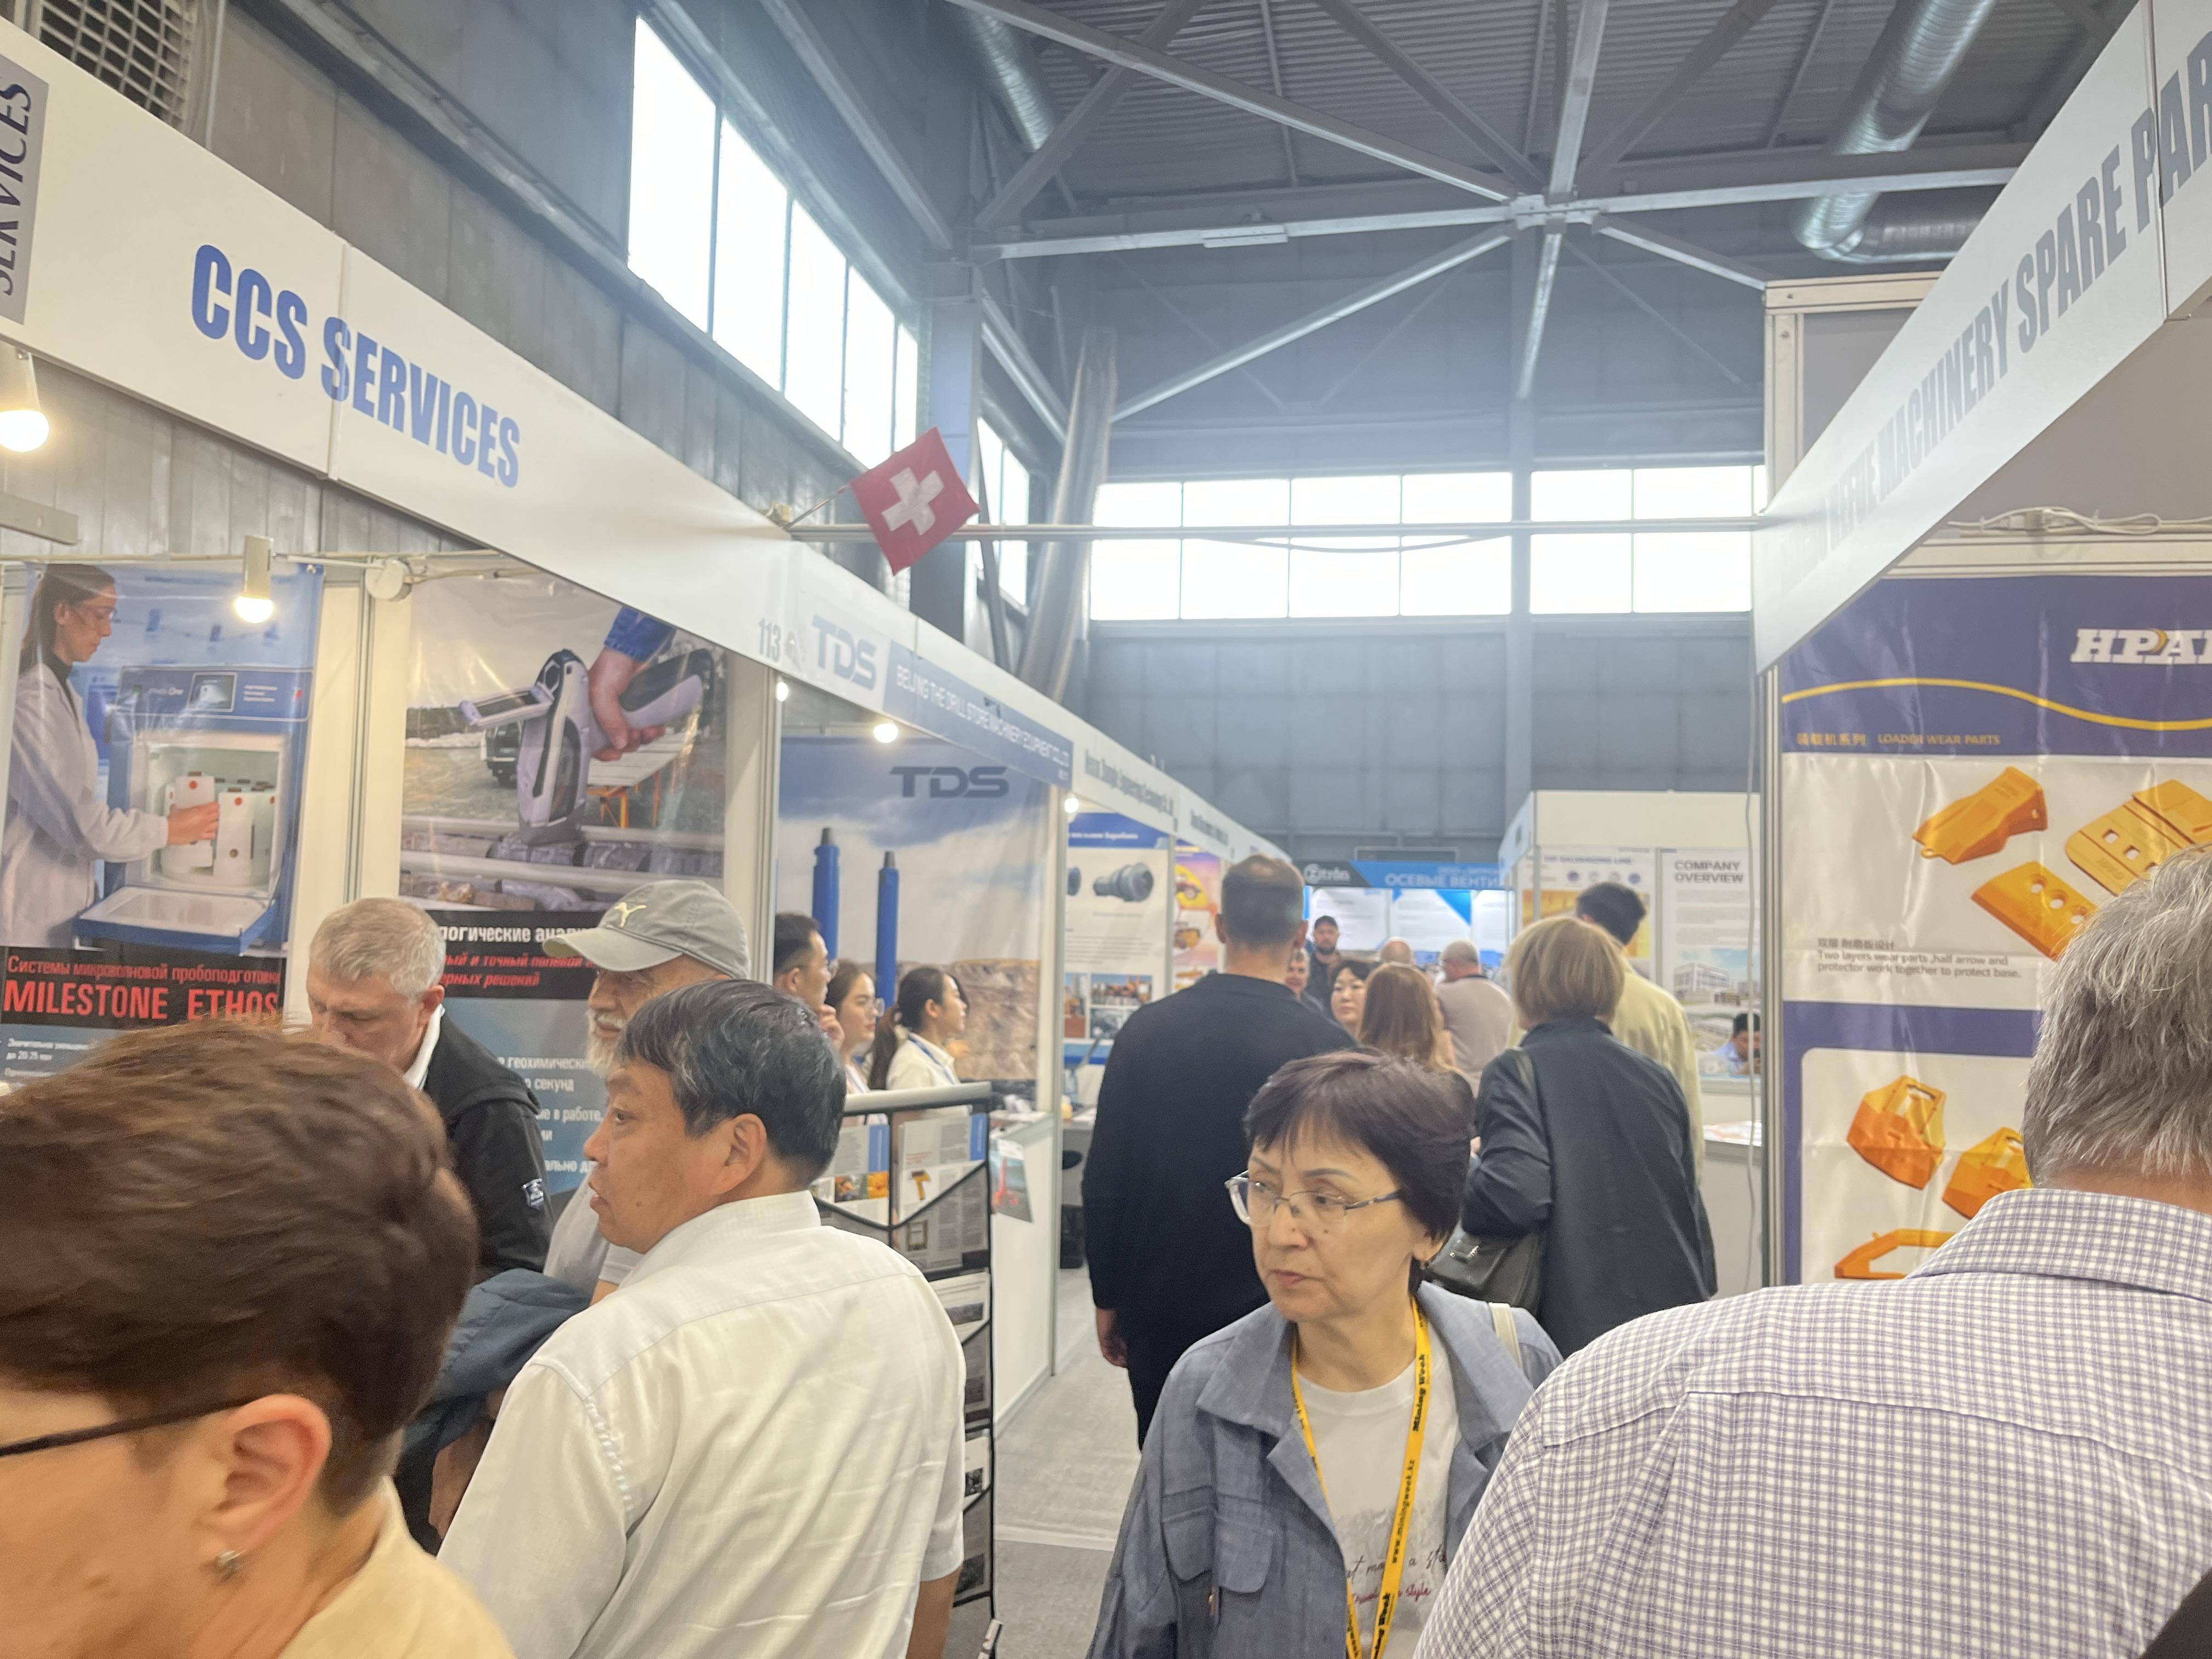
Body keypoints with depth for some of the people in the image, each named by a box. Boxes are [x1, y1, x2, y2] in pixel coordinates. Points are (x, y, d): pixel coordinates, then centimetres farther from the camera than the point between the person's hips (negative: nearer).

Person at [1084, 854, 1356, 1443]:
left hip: (1160, 1311, 2)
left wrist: (1108, 1300, 9)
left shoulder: (1147, 1029, -6)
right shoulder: (1326, 1046, -13)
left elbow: (1103, 1180, -2)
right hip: (1273, 1314, -2)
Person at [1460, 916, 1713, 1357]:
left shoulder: (1514, 1072, -11)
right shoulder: (1658, 1076, 9)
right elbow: (1692, 1208, 15)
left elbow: (1515, 1196, -25)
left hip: (1578, 1328, -6)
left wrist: (1459, 1168, -6)